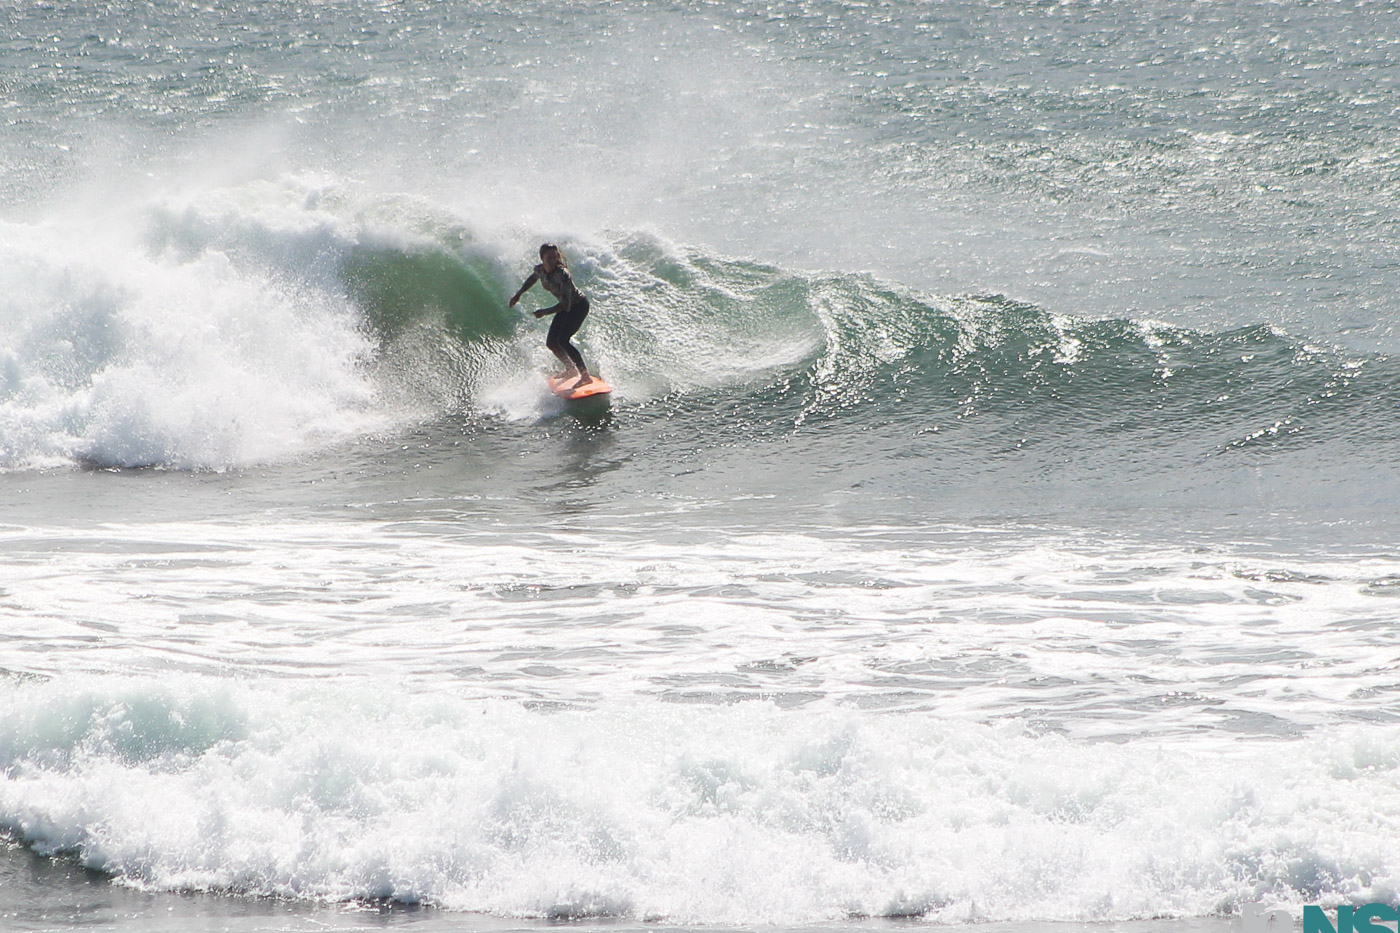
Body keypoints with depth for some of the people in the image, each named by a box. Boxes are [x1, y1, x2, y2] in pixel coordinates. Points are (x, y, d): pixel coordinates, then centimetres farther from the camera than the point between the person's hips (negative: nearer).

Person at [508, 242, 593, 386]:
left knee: (562, 340, -23)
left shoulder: (562, 275, -34)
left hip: (579, 305, -8)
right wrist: (518, 294, 20)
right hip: (566, 306, 8)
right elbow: (532, 279, 15)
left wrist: (545, 312, -46)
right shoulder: (539, 270, -12)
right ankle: (571, 369, 32)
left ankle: (585, 376, -23)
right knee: (551, 343, 8)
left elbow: (566, 304, -38)